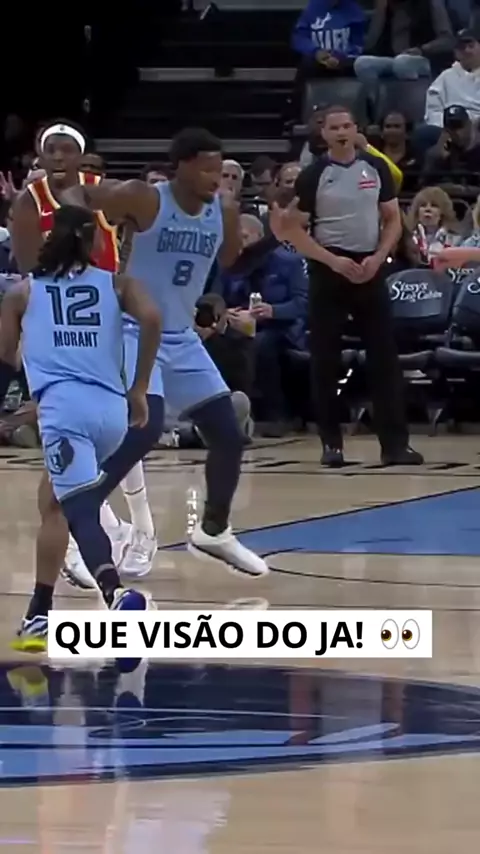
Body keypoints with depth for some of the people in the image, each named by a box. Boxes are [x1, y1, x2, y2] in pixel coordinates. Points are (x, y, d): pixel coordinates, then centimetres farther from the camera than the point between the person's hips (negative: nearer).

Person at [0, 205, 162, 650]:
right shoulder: (116, 284, 18)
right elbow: (151, 319, -1)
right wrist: (139, 389, 5)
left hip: (63, 406, -3)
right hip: (111, 409, 3)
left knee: (80, 512, -16)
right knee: (63, 502, 25)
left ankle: (116, 593, -43)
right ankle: (39, 612, 26)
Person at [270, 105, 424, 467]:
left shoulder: (376, 168, 4)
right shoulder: (313, 175, -4)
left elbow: (393, 220, 9)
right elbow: (295, 231, -5)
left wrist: (377, 258, -8)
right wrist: (334, 261, -16)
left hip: (370, 268, 2)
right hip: (329, 270, -2)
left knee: (385, 357, -3)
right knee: (326, 361, 0)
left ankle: (395, 443, -2)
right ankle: (332, 443, 8)